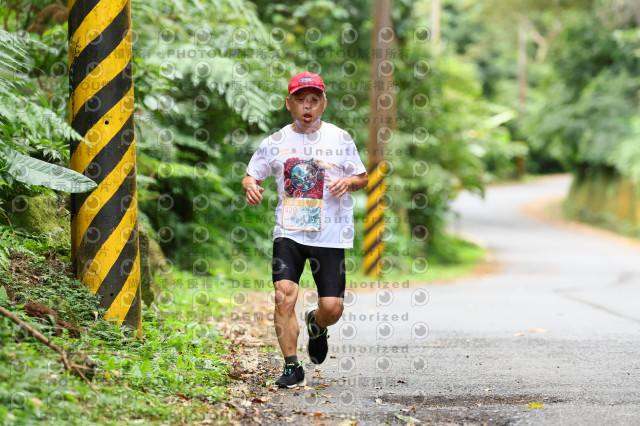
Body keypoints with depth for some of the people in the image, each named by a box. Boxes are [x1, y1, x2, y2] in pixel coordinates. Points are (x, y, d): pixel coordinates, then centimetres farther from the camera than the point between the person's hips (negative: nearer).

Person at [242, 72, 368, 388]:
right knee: (284, 295, -17)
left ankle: (316, 325, 34)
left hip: (330, 234, 0)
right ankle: (291, 368, -4)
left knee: (332, 308, -5)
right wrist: (250, 185, -9)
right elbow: (251, 174, 14)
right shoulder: (275, 142, 6)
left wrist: (349, 182, -12)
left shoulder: (339, 138, 3)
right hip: (288, 232, 1)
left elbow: (363, 177, 10)